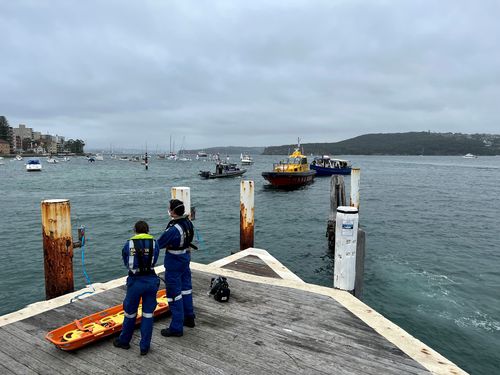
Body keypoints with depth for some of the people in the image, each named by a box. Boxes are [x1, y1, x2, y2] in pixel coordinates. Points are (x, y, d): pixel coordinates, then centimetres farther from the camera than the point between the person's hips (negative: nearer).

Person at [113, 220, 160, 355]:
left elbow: (126, 263, 11)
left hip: (135, 281, 0)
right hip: (151, 281, 0)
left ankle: (124, 341, 37)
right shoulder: (154, 243, -1)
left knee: (130, 313, 17)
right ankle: (145, 347, 18)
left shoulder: (129, 244, 0)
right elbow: (154, 261, 5)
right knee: (148, 314, 10)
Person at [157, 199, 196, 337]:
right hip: (185, 258, 8)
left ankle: (176, 328, 13)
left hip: (174, 263, -8)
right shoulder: (188, 222, -4)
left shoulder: (173, 229, -29)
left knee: (174, 294, 3)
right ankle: (189, 318, 37)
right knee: (186, 288, 21)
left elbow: (159, 244, -20)